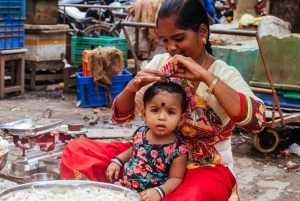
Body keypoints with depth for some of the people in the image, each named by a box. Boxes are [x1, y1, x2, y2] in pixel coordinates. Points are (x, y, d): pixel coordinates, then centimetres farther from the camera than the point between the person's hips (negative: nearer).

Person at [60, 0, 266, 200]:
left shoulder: (225, 74, -10)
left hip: (206, 167, -4)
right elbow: (121, 115, 6)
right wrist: (132, 87, -16)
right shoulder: (159, 63, 2)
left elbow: (256, 120, -29)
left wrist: (206, 77, -31)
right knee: (76, 151, -10)